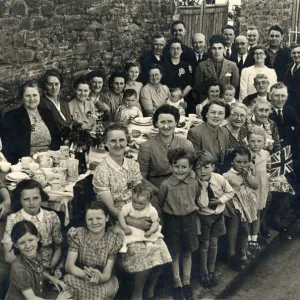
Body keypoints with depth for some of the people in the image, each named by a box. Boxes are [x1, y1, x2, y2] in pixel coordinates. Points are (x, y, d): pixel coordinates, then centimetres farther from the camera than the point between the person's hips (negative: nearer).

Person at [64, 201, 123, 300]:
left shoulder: (114, 240, -7)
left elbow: (107, 274, -11)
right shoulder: (77, 234, -7)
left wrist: (99, 277, -37)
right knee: (68, 280, -32)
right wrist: (86, 274, -36)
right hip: (78, 278, 1)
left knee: (101, 292, -34)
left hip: (102, 281, -1)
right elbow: (69, 266, -15)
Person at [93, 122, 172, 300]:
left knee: (159, 253, -13)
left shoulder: (133, 165, 5)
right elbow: (110, 208, -14)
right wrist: (135, 223, -20)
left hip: (141, 218, 5)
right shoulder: (102, 171, -12)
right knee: (144, 256, -23)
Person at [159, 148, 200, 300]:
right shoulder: (166, 184, -17)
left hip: (189, 220, 2)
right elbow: (160, 203, -3)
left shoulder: (194, 183, -8)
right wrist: (170, 212, 0)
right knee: (175, 253, 11)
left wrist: (192, 209, 4)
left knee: (187, 252, 15)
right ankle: (177, 283, 30)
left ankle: (186, 282, 33)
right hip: (172, 221, -2)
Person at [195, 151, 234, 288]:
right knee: (204, 245, 9)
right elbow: (203, 204, -29)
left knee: (213, 244, 14)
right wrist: (204, 188, -36)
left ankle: (211, 272, 31)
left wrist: (220, 200, -16)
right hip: (204, 216, -2)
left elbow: (230, 192, -1)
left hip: (218, 215, 2)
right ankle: (203, 274, 27)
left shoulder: (219, 179, -18)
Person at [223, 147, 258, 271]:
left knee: (245, 231, 20)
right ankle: (232, 257, 16)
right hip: (235, 208, -6)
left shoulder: (248, 173, 3)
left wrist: (247, 175, -16)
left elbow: (255, 186, -5)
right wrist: (228, 205, -22)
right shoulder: (228, 176, -17)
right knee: (232, 233, 3)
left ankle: (242, 254, 38)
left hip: (246, 207, 6)